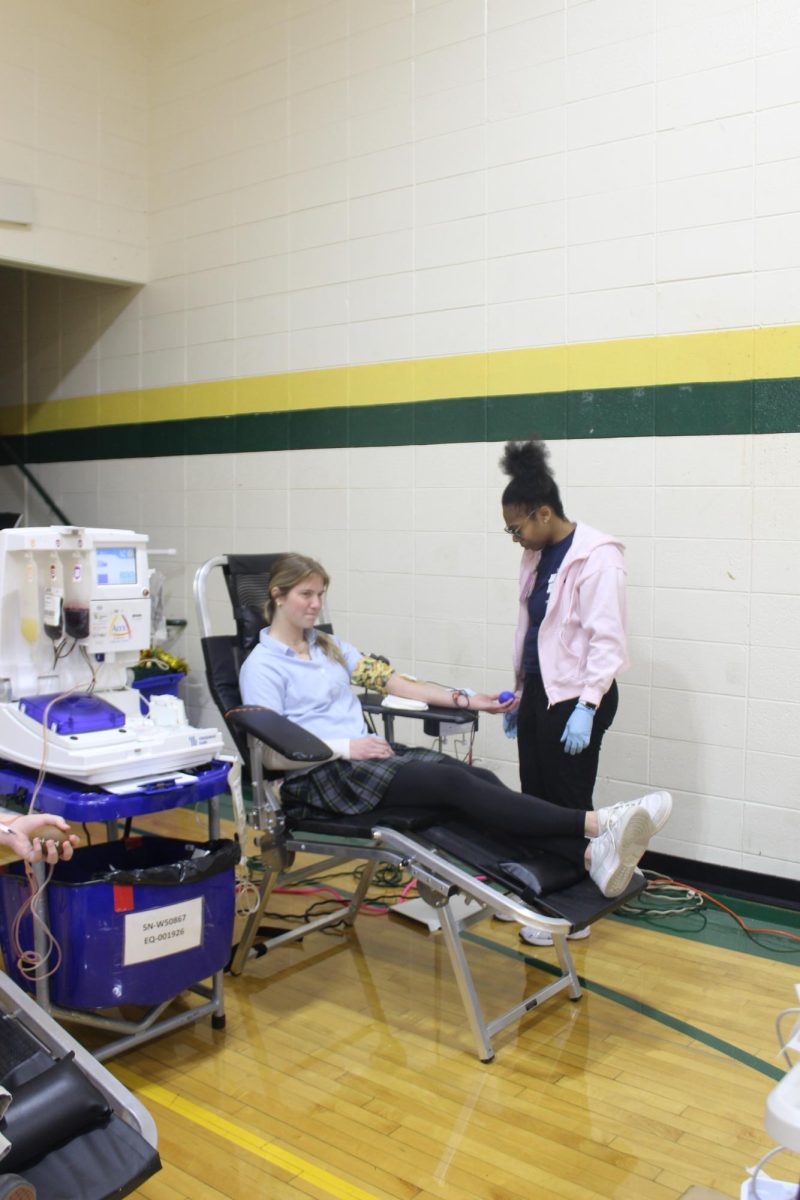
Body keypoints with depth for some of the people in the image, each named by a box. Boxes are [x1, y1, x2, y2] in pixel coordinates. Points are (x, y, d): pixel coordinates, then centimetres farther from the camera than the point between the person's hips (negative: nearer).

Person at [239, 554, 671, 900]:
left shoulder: (329, 646, 19)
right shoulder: (261, 665, -3)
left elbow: (392, 681, 14)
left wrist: (463, 699, 6)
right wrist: (345, 747, -18)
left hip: (369, 754, 7)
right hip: (319, 779, -7)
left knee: (479, 778, -19)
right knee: (454, 782, -27)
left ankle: (591, 856, -35)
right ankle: (596, 824, -36)